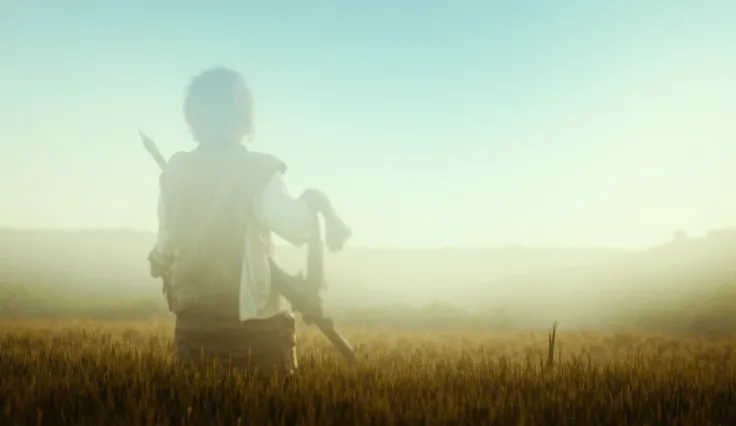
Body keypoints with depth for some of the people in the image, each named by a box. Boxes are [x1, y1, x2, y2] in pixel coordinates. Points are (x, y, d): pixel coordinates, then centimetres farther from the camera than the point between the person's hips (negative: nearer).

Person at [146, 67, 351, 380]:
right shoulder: (257, 171, -10)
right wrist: (316, 201, -8)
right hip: (254, 329, -5)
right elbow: (296, 227, -25)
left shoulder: (174, 173, 5)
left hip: (193, 326, 5)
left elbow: (165, 248, 13)